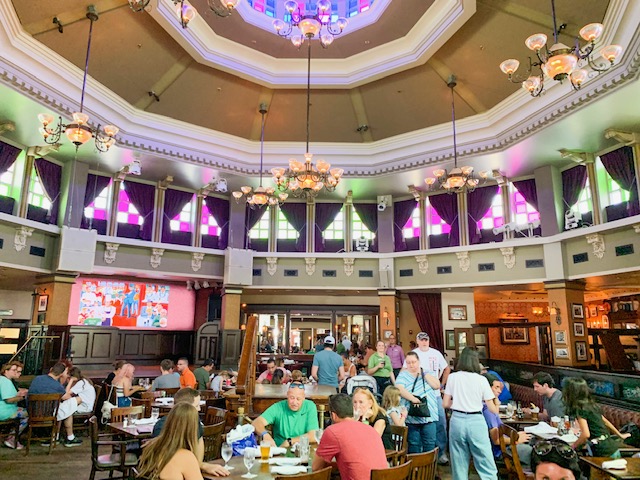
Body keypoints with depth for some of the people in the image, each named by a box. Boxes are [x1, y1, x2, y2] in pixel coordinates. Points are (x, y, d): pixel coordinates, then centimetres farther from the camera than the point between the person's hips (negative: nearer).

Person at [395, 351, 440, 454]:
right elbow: (399, 389, -12)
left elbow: (437, 385, -1)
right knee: (414, 444, 3)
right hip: (411, 417, -2)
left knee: (430, 444, 3)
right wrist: (412, 398, -25)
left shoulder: (427, 373, 12)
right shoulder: (403, 375, 4)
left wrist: (423, 373, -3)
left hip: (429, 417, 2)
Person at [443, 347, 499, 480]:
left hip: (457, 421, 2)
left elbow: (445, 404, 4)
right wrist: (497, 404, 23)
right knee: (487, 465, 6)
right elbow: (493, 410, 2)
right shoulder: (481, 379, -3)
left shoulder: (452, 377, 2)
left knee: (459, 465, 10)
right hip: (476, 422, -2)